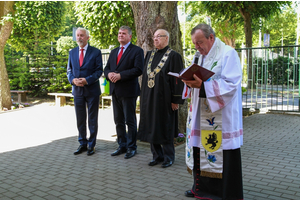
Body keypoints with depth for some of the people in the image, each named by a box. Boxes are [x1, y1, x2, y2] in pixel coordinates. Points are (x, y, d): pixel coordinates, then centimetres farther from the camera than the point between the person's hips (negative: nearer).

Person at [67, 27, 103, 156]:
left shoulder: (96, 52, -1)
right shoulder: (72, 53, 11)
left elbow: (99, 70, -5)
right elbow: (69, 70, 12)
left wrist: (87, 80, -18)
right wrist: (73, 80, -9)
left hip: (92, 90, -3)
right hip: (77, 90, 4)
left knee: (92, 120, 5)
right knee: (80, 119, 9)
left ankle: (91, 145, 15)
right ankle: (82, 144, 21)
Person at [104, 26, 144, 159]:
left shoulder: (137, 51, -3)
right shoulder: (113, 52, 19)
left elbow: (138, 69, -15)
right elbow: (106, 68, 17)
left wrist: (120, 75, -21)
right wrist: (109, 74, -7)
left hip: (128, 91, -7)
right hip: (115, 91, 7)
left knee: (130, 121, 0)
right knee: (118, 121, 12)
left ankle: (131, 147, 12)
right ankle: (122, 146, 23)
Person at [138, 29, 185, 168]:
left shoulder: (173, 56, -7)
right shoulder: (149, 55, 12)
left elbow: (177, 79, -10)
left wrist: (176, 99, -13)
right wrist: (143, 96, 12)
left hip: (164, 98, -6)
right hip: (149, 98, 6)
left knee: (165, 127, 2)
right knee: (151, 127, 10)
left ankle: (169, 157, 16)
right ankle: (157, 155, 23)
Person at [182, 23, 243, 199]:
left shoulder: (228, 54, -8)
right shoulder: (202, 57, 17)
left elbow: (232, 85, -17)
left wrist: (202, 85, -25)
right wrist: (191, 82, -3)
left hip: (222, 118, -7)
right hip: (202, 117, 8)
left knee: (222, 156, -2)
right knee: (201, 151, 11)